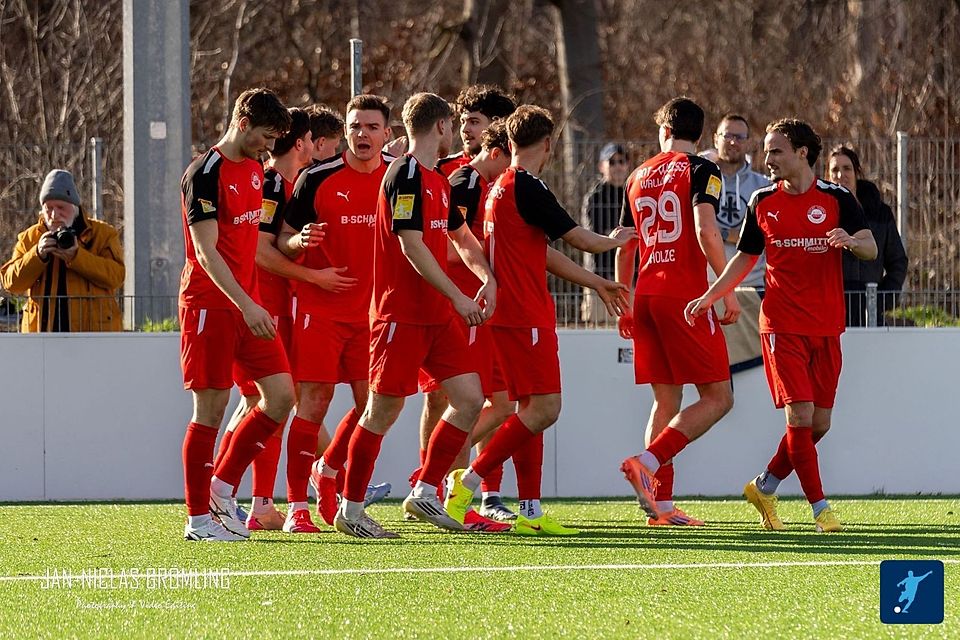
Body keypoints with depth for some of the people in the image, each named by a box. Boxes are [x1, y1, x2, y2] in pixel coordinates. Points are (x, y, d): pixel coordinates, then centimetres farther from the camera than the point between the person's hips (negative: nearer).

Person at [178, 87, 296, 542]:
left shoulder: (254, 170, 14)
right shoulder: (206, 175, -13)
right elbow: (206, 252, -20)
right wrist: (246, 305, -27)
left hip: (247, 305, 8)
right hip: (210, 304, -8)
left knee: (281, 396, 0)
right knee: (211, 409, -5)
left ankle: (223, 488, 13)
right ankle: (198, 519, 3)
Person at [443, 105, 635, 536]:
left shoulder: (499, 188, 17)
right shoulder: (528, 189, -14)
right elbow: (579, 239, -7)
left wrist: (597, 285, 30)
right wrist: (615, 241, 15)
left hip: (511, 317, 10)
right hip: (526, 318, -10)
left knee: (532, 410, 10)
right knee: (544, 409, -11)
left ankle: (530, 512, 9)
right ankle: (468, 481, -12)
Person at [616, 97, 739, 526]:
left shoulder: (638, 177, 16)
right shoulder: (700, 171, -3)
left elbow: (624, 248, 20)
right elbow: (706, 230, -17)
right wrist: (728, 290, -13)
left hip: (645, 295, 6)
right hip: (685, 295, -6)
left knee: (666, 401, 11)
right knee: (717, 398, -2)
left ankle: (661, 503, 4)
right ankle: (648, 463, -19)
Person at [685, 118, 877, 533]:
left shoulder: (837, 199, 2)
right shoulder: (763, 202, 6)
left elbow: (871, 249, -5)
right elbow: (745, 258, 16)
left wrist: (850, 241, -27)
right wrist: (708, 297, 7)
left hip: (826, 327, 1)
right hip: (782, 324, -1)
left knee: (819, 422, 3)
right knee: (799, 414, -13)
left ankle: (765, 487, 23)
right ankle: (819, 507, -6)